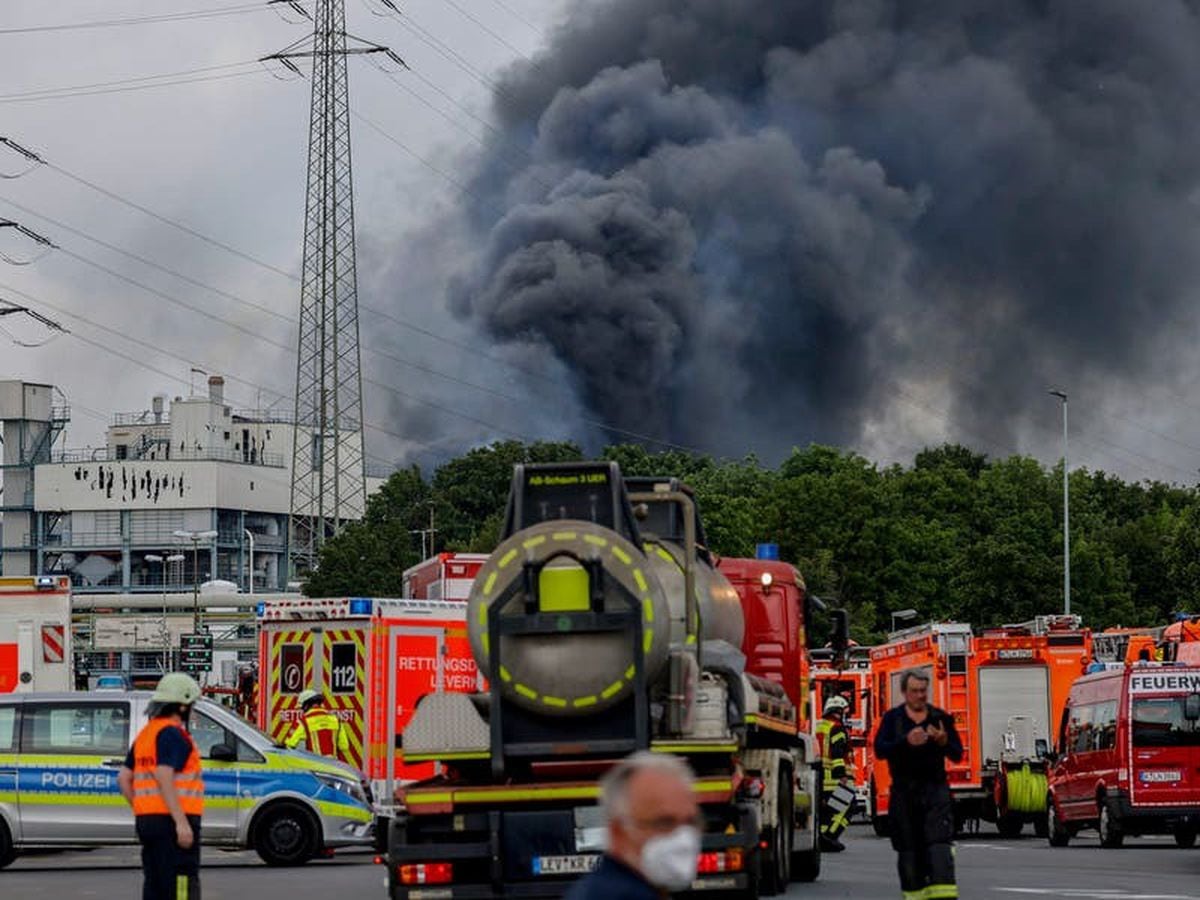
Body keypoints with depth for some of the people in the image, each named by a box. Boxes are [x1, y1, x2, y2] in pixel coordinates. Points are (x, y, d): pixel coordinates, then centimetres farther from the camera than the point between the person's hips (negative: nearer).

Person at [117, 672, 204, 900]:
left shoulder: (146, 734, 18)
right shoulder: (172, 734, -11)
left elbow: (124, 779, 19)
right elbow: (164, 779, -22)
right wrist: (181, 822, -25)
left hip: (147, 820, 9)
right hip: (171, 821, -9)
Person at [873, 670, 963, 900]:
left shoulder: (941, 718, 8)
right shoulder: (893, 718, 6)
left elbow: (957, 754, 6)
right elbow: (880, 749, -7)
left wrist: (943, 741, -16)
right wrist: (906, 742, -24)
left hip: (935, 788, 0)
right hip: (904, 791, 0)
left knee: (939, 841, -13)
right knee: (909, 846, 4)